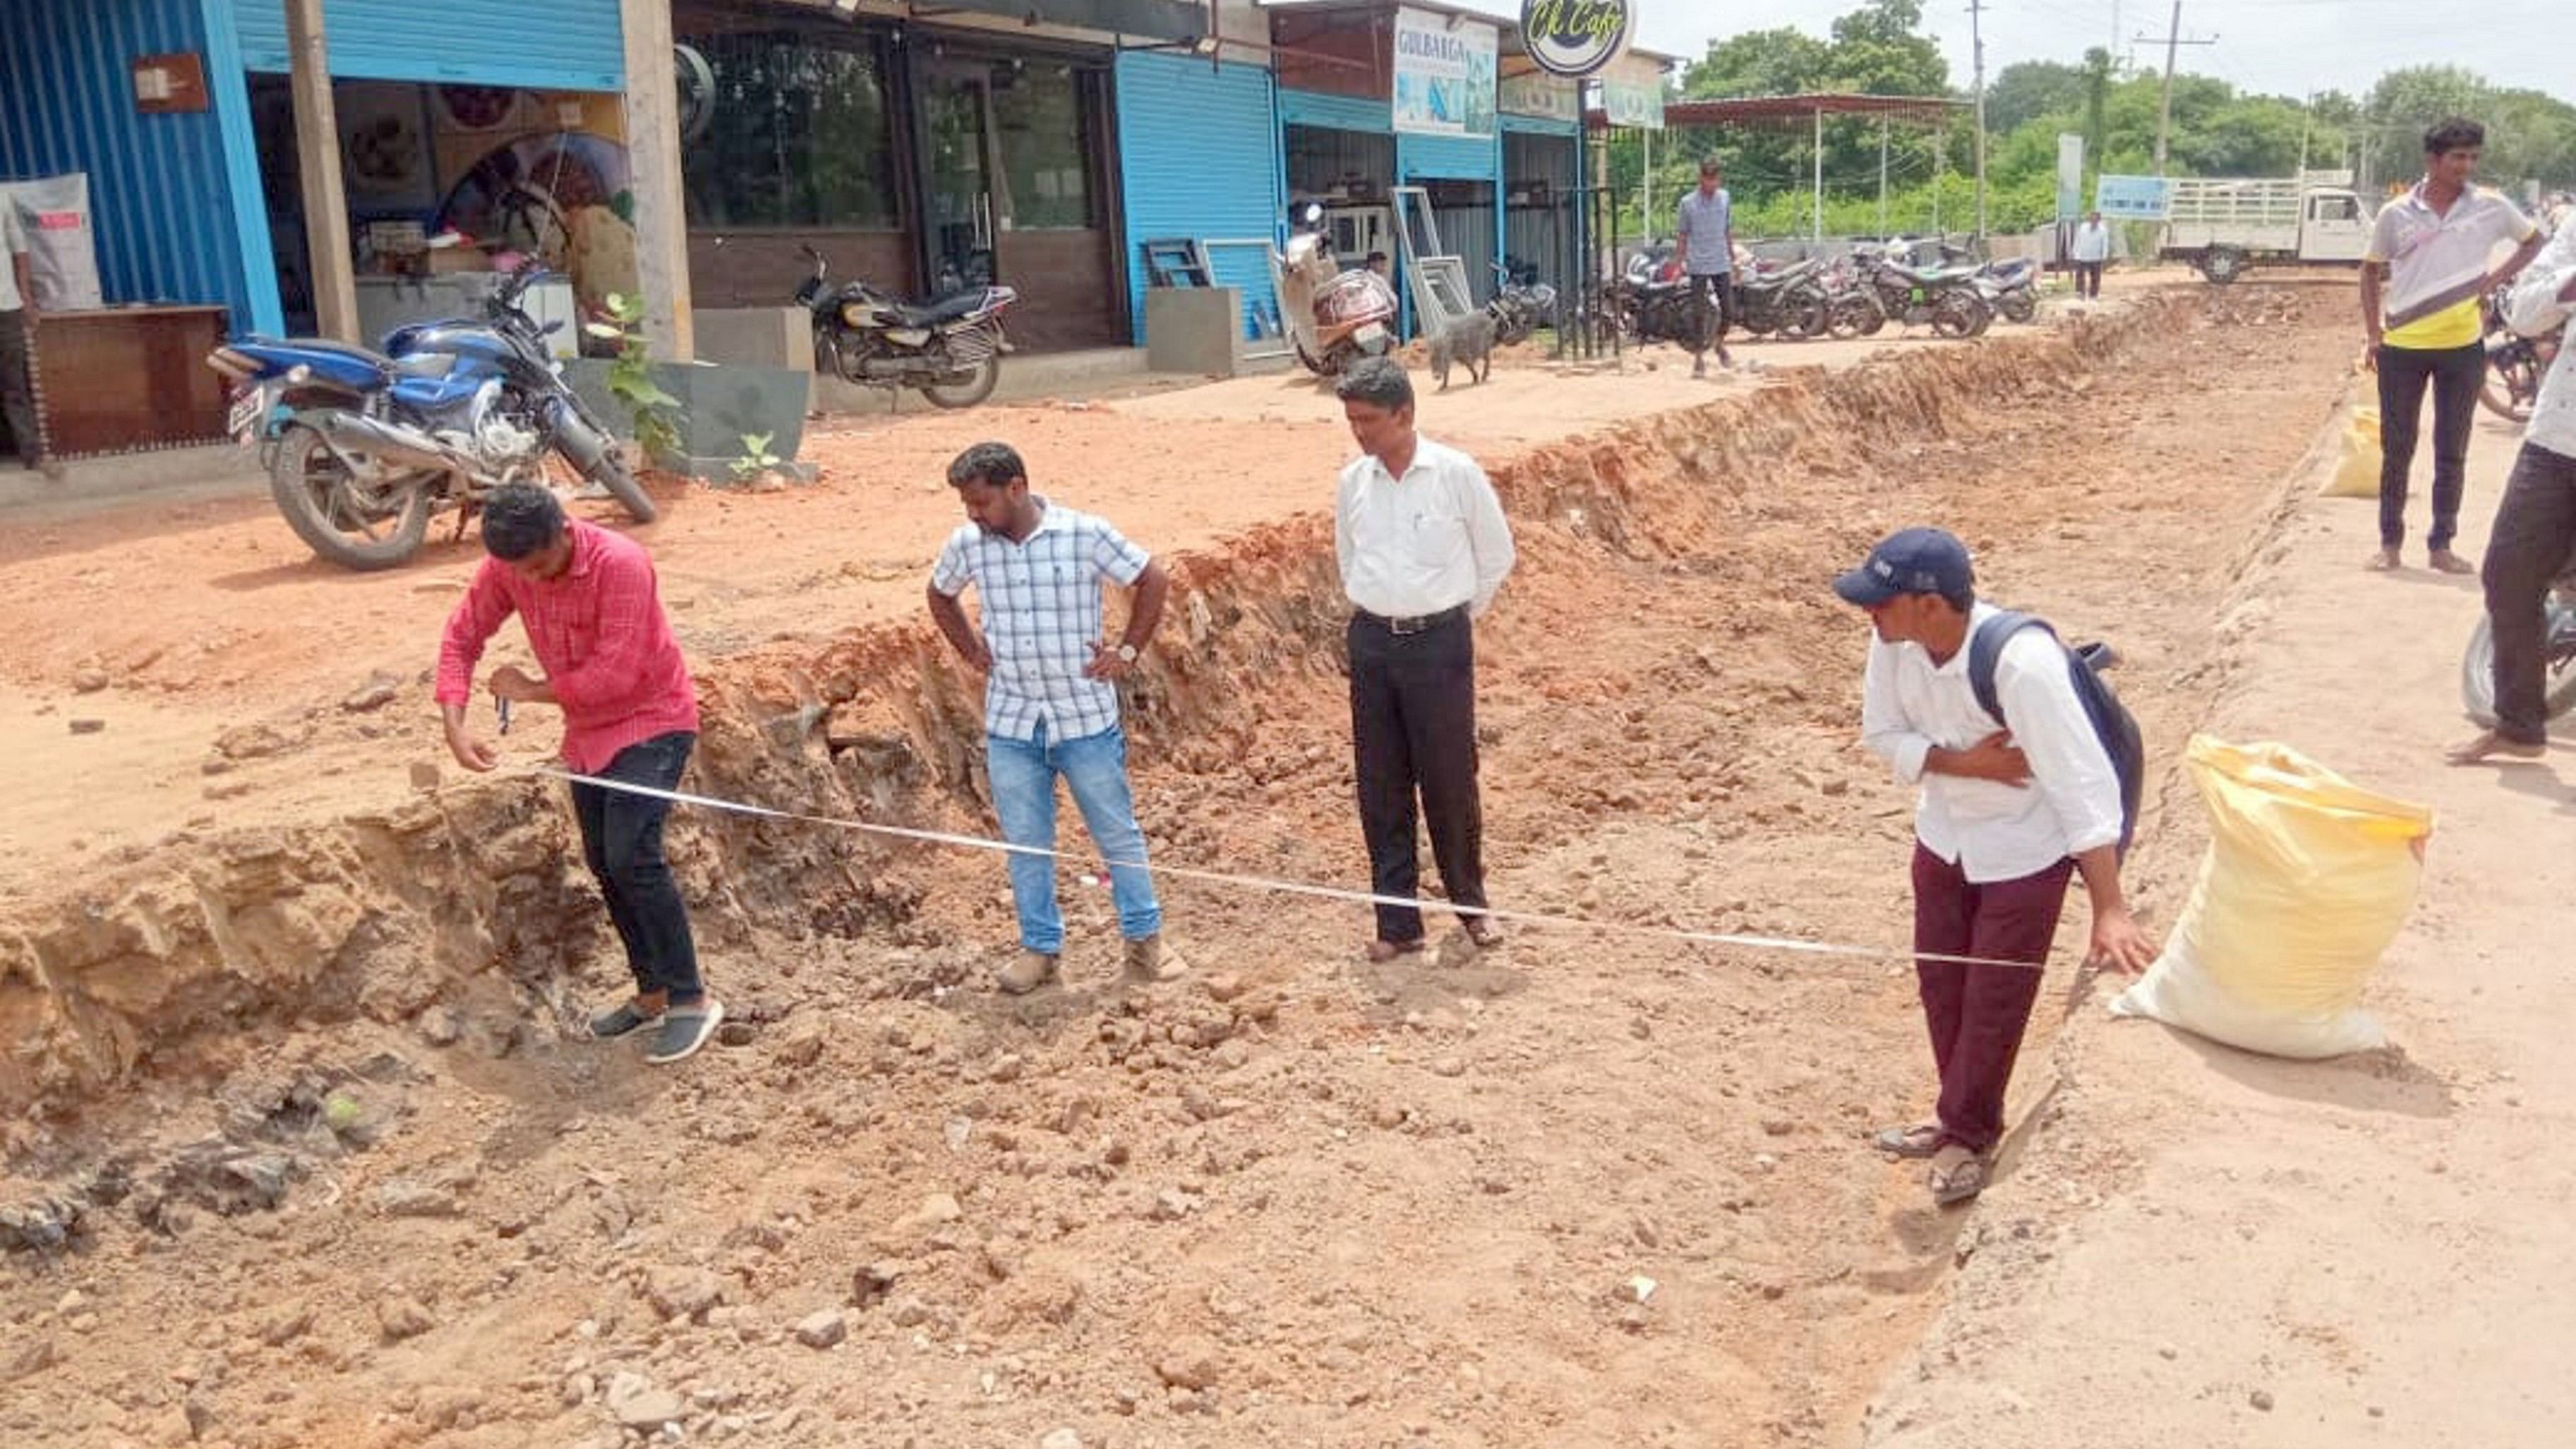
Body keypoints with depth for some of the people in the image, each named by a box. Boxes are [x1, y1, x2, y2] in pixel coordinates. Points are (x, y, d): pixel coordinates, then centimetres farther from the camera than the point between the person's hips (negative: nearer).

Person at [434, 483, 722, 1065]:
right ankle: (653, 992, 24)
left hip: (651, 719, -7)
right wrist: (455, 723, -16)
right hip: (588, 730, 7)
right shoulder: (506, 567, -8)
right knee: (603, 864, 11)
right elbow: (463, 635, -1)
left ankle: (692, 999, -8)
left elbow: (616, 674, -30)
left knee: (632, 857, -17)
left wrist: (533, 691, -17)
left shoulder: (620, 563, -28)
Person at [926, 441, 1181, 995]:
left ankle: (1145, 938, 24)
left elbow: (1154, 580, -2)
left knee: (1117, 833, 9)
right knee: (1025, 842, 11)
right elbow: (940, 594, 18)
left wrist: (1128, 651, -6)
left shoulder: (1084, 534, -13)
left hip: (1086, 718, -3)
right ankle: (1040, 947, 25)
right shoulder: (967, 544, -3)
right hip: (1010, 721, 3)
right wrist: (970, 649, 7)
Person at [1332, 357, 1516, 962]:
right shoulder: (1352, 482, 3)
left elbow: (1496, 556, 2)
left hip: (1439, 641, -4)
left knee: (1450, 779, 4)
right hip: (1372, 641, 4)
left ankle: (1469, 901, 24)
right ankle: (1397, 921, 15)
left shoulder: (1456, 474, -9)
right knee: (1381, 786, 6)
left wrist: (1454, 617, 8)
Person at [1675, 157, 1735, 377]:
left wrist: (1734, 260, 14)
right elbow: (1684, 234, 2)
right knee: (1701, 313, -3)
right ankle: (1699, 357, 4)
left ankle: (1720, 343, 29)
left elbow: (1728, 231, 13)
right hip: (1698, 266, -3)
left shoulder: (1725, 198, 6)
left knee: (1728, 309, 4)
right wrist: (1681, 261, -4)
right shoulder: (1688, 202, -3)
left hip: (1721, 264, 3)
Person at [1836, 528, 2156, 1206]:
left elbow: (2083, 783, -34)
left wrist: (2108, 907, -36)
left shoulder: (2021, 664, -36)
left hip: (2023, 850, -6)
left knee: (1993, 1000, 4)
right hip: (1943, 836, 6)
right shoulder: (1893, 641, -19)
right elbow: (1882, 734, -5)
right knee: (1940, 981, 17)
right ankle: (1963, 1116, 39)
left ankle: (1967, 1134, 26)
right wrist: (1962, 763, -23)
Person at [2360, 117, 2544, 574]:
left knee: (2451, 453, 6)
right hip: (2403, 347, 0)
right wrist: (2374, 333, 3)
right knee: (2397, 449, 6)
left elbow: (2534, 242, 14)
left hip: (2463, 347, 1)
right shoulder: (2396, 214, -3)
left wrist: (2495, 280, -2)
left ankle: (2442, 544, 15)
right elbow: (2371, 271, 9)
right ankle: (2390, 540, 16)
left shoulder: (2491, 207, -2)